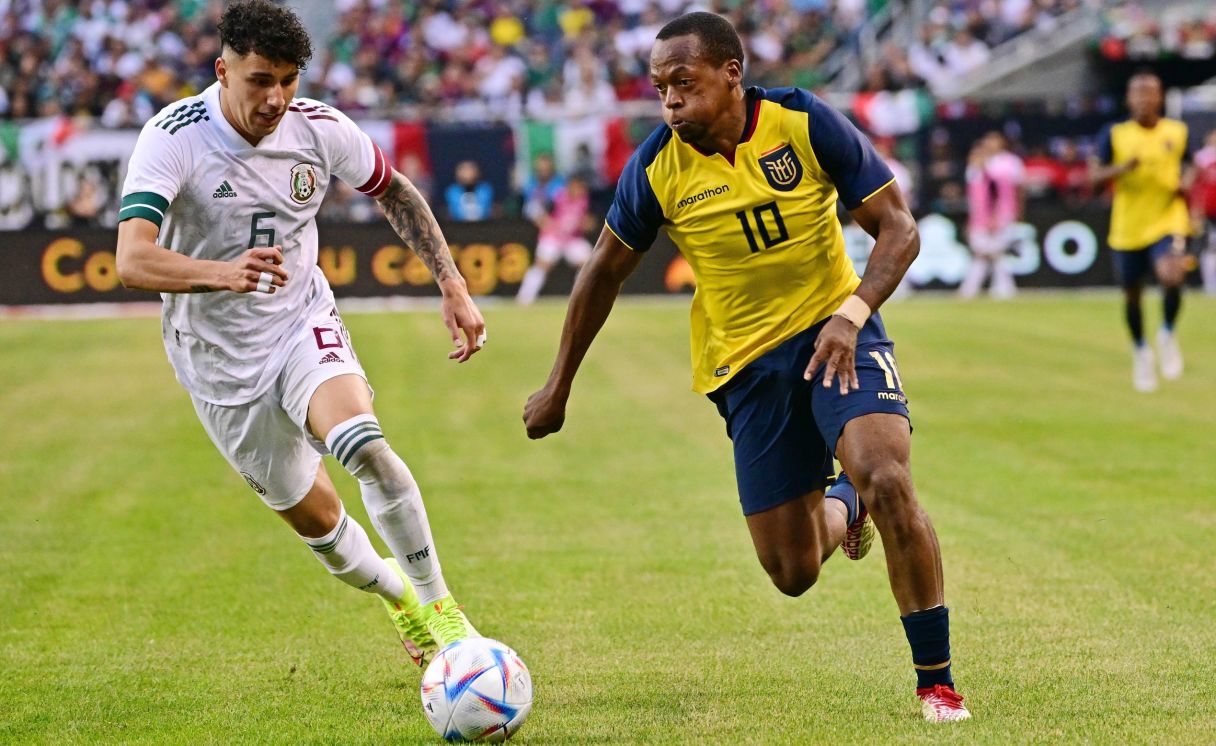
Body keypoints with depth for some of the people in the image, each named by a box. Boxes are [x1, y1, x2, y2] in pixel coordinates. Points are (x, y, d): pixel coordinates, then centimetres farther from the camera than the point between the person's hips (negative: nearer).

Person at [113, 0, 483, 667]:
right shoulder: (172, 137, -22)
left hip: (304, 324, 1)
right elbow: (132, 261, -36)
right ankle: (401, 604, 38)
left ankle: (438, 607, -13)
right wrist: (222, 274, -54)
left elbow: (393, 192, 10)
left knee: (364, 446, -29)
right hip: (219, 358, -1)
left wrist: (452, 285, 2)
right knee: (315, 519, 7)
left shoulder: (319, 128, -11)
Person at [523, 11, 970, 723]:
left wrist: (853, 314, -25)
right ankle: (840, 508, 41)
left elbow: (898, 227, -9)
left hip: (836, 331, -2)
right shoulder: (657, 168, -10)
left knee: (889, 481, -28)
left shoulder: (805, 122, -14)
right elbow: (605, 271, 5)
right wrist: (558, 388, 10)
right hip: (746, 363, 2)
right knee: (794, 573, 1)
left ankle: (937, 682, -13)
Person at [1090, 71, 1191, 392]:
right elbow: (1096, 175, -9)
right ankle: (1140, 351, 38)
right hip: (1128, 227, 1)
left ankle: (1168, 334, 2)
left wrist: (1183, 186, -5)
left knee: (1172, 277, -27)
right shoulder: (1114, 135, -2)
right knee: (1132, 294, 12)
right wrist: (1124, 168, -28)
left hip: (1168, 221, -1)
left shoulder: (1178, 132, 3)